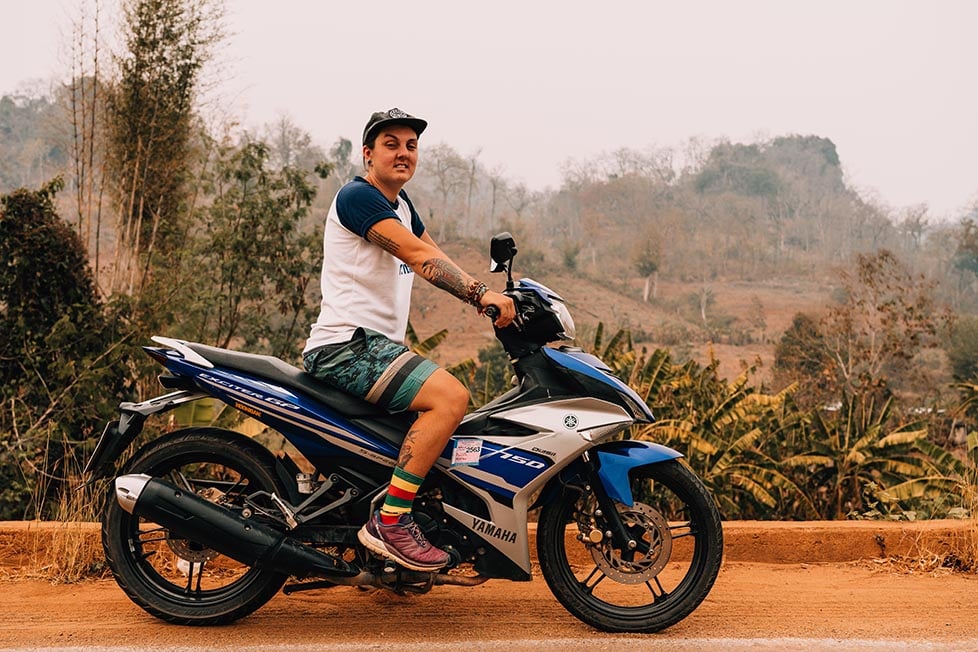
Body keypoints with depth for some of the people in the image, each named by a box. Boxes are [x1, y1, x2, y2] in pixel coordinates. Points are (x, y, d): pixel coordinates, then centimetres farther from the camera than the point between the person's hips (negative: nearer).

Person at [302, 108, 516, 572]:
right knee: (450, 396, -25)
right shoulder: (357, 195, -10)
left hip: (377, 345, 10)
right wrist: (481, 293, -30)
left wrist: (490, 298, 1)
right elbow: (418, 255, -22)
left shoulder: (401, 204, 21)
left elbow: (439, 260, 15)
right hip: (346, 344, -10)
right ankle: (389, 522, -22)